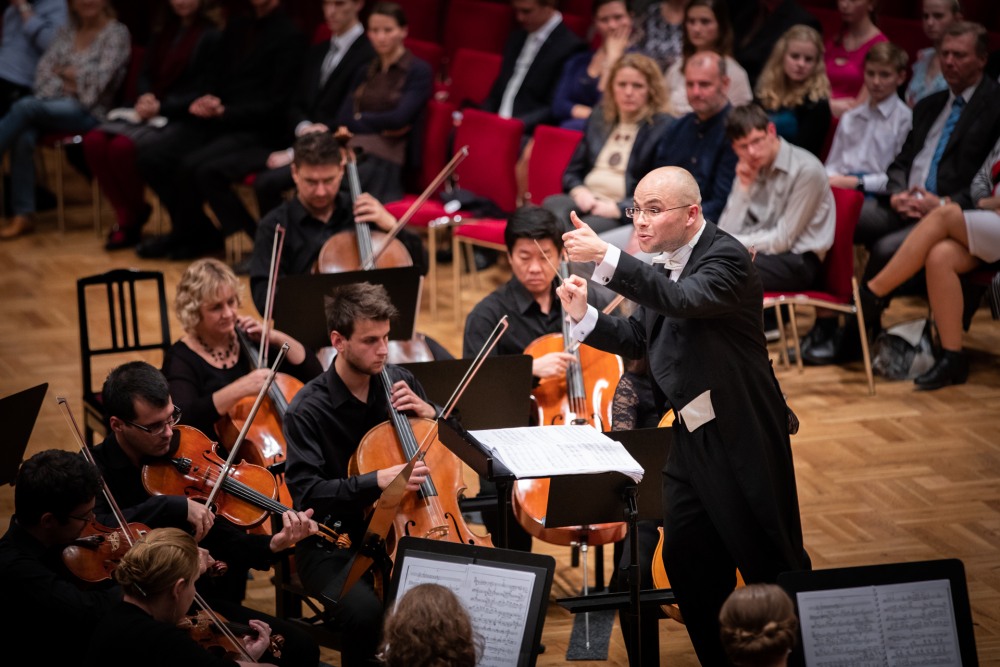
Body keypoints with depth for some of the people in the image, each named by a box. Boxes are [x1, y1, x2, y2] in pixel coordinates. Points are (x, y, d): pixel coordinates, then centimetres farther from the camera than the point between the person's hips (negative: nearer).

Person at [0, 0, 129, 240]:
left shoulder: (117, 33, 4)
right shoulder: (66, 33, 20)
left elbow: (99, 78, -7)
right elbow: (43, 72, 10)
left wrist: (64, 72, 2)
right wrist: (65, 85, -8)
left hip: (89, 112, -5)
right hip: (53, 105, 5)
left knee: (24, 107, -31)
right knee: (23, 136, -31)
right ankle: (22, 216, -30)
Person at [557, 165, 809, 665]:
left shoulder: (726, 257, -17)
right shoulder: (665, 264, 9)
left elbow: (685, 300, -36)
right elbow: (636, 340, 13)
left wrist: (606, 259, -45)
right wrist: (584, 316, -6)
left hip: (742, 436, -9)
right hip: (691, 436, 9)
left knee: (771, 563, 0)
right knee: (685, 559, 11)